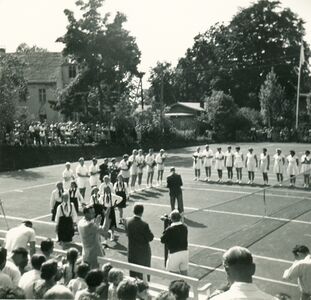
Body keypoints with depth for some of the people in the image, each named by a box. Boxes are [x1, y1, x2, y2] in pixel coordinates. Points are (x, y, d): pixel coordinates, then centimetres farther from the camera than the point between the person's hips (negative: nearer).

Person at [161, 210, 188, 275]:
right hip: (185, 252, 5)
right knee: (184, 272, 18)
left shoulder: (170, 229, -16)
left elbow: (162, 240, -8)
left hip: (174, 254, -5)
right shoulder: (184, 227, -1)